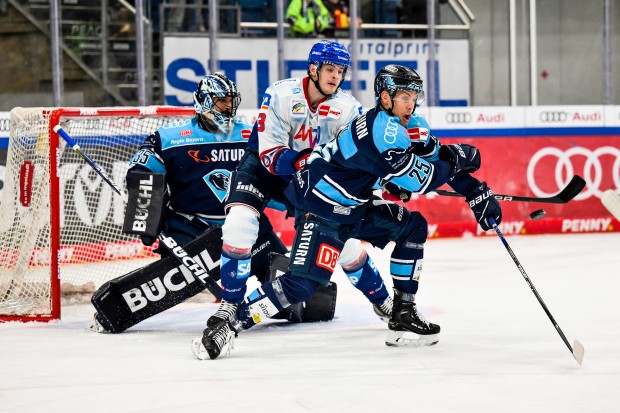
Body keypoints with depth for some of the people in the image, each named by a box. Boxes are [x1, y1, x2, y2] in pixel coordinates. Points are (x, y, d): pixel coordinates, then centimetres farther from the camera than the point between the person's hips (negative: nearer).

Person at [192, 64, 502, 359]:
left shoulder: (407, 127, 7)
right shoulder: (380, 128, -23)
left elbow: (440, 159, 16)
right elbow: (415, 179, -27)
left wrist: (478, 194, 11)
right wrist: (459, 160, -16)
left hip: (354, 208, 10)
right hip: (319, 209, -10)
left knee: (413, 226, 7)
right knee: (304, 282, -20)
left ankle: (403, 316, 9)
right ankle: (229, 327, -13)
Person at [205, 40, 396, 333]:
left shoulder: (348, 108, -13)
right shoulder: (281, 95, -25)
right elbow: (270, 154, -26)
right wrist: (303, 163, -43)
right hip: (263, 165, -3)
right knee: (239, 223, -26)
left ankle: (381, 300, 20)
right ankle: (230, 303, -13)